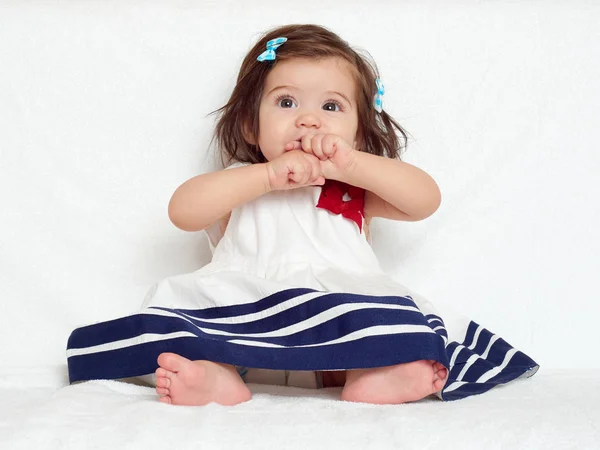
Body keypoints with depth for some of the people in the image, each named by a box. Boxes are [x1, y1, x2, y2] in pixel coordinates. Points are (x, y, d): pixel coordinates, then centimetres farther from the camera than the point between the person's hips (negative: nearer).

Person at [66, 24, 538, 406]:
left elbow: (426, 199, 6)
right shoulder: (240, 184, 21)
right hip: (245, 308, 0)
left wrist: (349, 164, -7)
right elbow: (183, 209, 1)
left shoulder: (357, 189, 23)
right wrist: (269, 175, -9)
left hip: (343, 312, 1)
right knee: (178, 300, -25)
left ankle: (369, 377, -48)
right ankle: (218, 375, -44)